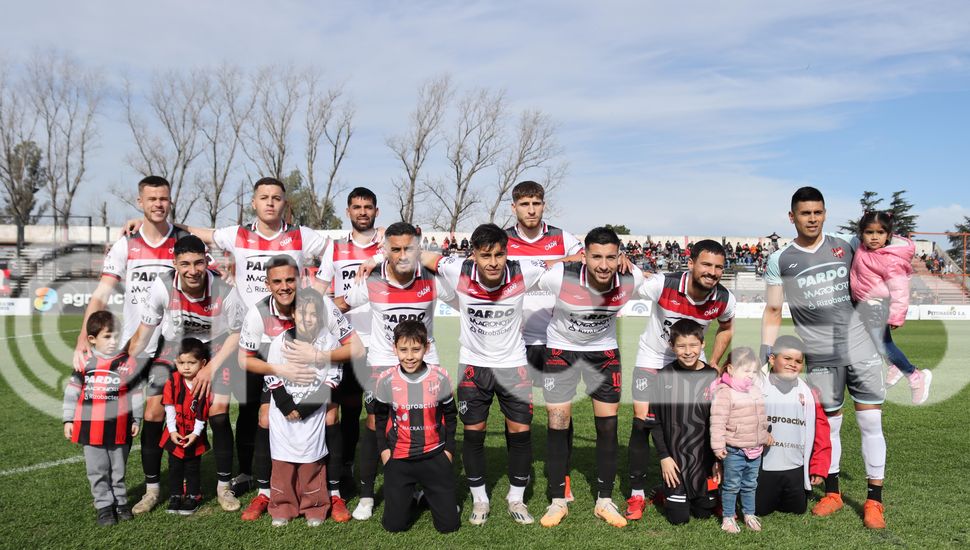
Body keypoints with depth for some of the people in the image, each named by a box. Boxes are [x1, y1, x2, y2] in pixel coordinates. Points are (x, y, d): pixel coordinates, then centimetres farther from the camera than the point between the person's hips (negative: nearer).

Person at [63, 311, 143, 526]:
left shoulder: (127, 363, -3)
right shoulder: (84, 362, -1)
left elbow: (135, 394, 3)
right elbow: (72, 392, 6)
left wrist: (136, 420, 4)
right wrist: (68, 420, 6)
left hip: (119, 428, -1)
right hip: (90, 427, 1)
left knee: (118, 468, 12)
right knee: (97, 470, 9)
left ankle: (120, 501, 27)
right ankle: (104, 505, 20)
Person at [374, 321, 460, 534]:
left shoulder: (440, 377, -9)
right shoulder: (386, 380, -9)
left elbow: (450, 416, 5)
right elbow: (379, 418, 7)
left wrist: (449, 450, 3)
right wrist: (383, 449, 1)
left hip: (435, 457, 0)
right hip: (398, 459, 0)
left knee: (449, 524, 2)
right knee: (394, 525, 4)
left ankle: (429, 495, 32)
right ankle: (407, 495, 34)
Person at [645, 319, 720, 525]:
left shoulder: (713, 378, -4)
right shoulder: (663, 377, -7)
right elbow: (654, 422, -2)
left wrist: (718, 459, 0)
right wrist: (664, 456, -7)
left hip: (705, 458, 1)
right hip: (674, 457, -1)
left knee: (704, 512, 9)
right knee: (678, 517, 0)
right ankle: (673, 494, 30)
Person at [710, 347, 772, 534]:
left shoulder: (756, 391, 7)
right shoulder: (724, 393, -19)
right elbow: (718, 421, -20)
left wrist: (765, 435, 27)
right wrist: (718, 445, -21)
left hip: (755, 449, 7)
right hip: (734, 450, -7)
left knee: (750, 485, 19)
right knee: (731, 486, 5)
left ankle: (749, 514, 34)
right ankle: (728, 517, 17)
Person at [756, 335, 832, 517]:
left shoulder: (809, 393, 3)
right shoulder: (757, 388, -6)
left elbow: (821, 434, 5)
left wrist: (819, 468, 3)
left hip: (795, 469, 3)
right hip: (763, 468, -2)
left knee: (798, 509, 11)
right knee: (759, 510, 5)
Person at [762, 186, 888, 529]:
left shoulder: (848, 244, 4)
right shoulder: (779, 260, 0)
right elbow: (773, 311, 2)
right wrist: (765, 354, -4)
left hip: (863, 350, 1)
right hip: (822, 358, -1)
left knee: (871, 424, 2)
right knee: (829, 425, 8)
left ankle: (874, 500, 14)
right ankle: (832, 493, 25)